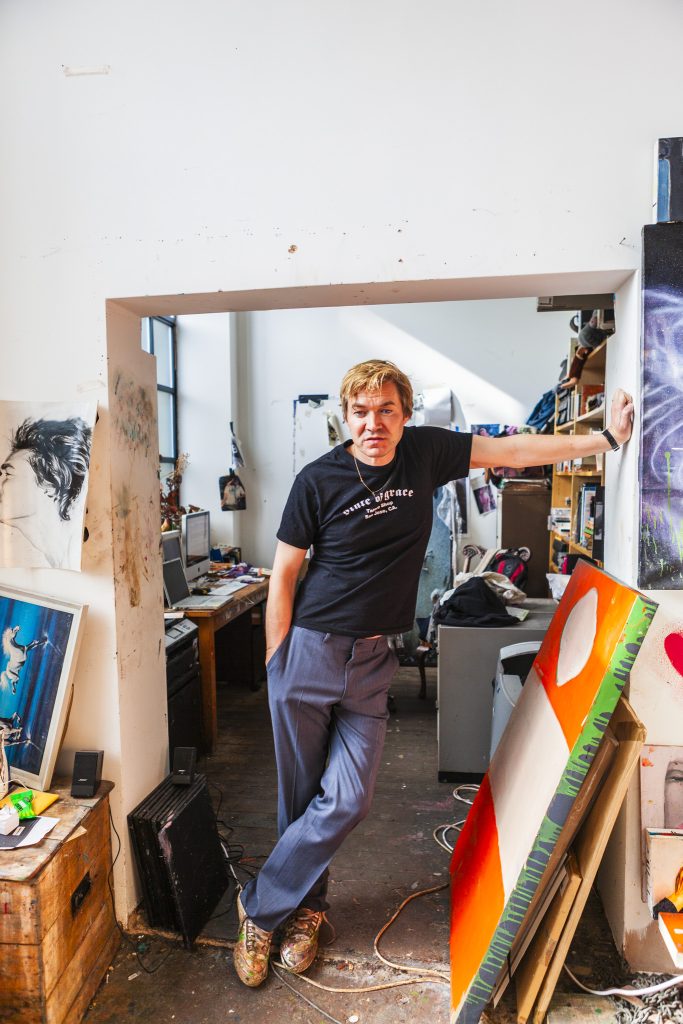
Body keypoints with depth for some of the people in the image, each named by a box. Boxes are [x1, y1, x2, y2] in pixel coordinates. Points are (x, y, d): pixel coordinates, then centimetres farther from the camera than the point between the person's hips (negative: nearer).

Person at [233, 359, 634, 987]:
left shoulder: (425, 451, 1)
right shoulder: (318, 480, -8)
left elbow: (514, 450, 8)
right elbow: (284, 575, -3)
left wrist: (607, 437, 9)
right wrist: (276, 666, -3)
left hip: (372, 659, 3)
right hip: (308, 650, -2)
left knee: (347, 799, -1)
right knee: (301, 797, 9)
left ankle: (262, 909, 22)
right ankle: (308, 906, 35)